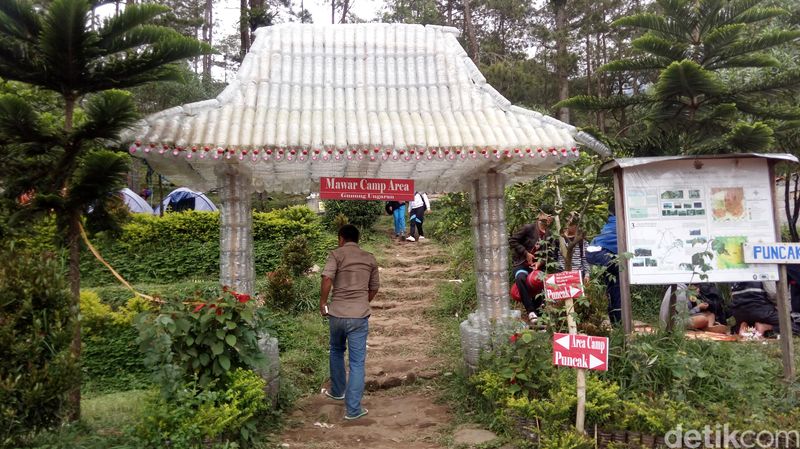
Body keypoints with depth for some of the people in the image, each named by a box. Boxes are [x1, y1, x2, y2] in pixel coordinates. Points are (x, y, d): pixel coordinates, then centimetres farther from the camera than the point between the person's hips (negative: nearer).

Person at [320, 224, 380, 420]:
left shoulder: (336, 254, -1)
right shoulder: (370, 258, 10)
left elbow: (327, 278, -17)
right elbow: (374, 288, 15)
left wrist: (322, 303, -5)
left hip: (337, 314, 0)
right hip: (360, 315, 0)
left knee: (336, 352, 26)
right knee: (357, 362, 4)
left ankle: (337, 391, 41)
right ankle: (353, 409, 3)